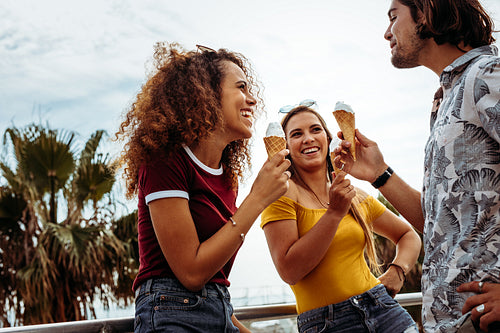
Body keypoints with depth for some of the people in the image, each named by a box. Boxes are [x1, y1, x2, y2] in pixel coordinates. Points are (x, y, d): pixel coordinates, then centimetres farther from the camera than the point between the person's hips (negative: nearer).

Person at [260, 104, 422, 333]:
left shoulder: (355, 198, 10)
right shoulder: (283, 192, -6)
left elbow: (409, 235, 22)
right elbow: (289, 271, -15)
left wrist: (397, 270, 4)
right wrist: (334, 213, -17)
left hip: (381, 306, 5)